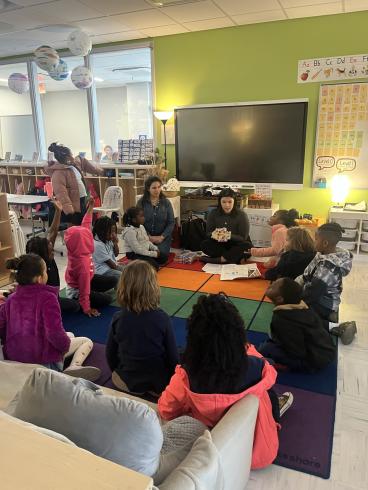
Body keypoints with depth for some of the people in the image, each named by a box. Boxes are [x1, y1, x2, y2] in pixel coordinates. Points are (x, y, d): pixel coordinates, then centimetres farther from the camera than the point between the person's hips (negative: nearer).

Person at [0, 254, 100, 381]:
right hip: (43, 359, -8)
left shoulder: (11, 299, 1)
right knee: (86, 341, 14)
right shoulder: (47, 297, -19)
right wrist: (66, 344, -5)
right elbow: (55, 334, -25)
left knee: (70, 335, 31)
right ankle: (73, 367, -14)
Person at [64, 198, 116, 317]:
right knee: (107, 299, -12)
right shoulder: (83, 262, -38)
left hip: (87, 280, 9)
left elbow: (85, 227, -10)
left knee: (112, 281, 7)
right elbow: (84, 286, -33)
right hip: (77, 291, -9)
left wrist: (90, 207, -11)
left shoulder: (75, 250, -16)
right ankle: (77, 304, 0)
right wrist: (86, 308, -27)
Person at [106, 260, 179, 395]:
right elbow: (173, 357, -13)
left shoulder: (118, 319, -16)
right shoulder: (162, 318, -21)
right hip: (158, 384, -3)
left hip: (125, 383, 3)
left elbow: (110, 354, -3)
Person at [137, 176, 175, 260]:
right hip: (146, 236, 0)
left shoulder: (166, 202, 1)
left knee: (162, 255, -19)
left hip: (163, 236, 1)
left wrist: (162, 237, -10)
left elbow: (171, 222, 0)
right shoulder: (141, 202, -2)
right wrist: (149, 237, -12)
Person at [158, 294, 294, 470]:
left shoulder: (186, 376, -30)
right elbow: (270, 374, -4)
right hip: (255, 451, -1)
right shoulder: (254, 368, -30)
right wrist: (248, 349, 12)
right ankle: (275, 413, 52)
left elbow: (166, 411, -11)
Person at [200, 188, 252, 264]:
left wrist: (229, 236, -34)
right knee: (204, 244, -25)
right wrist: (213, 235, -29)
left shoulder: (241, 214, -12)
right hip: (219, 245, 2)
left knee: (247, 246, -33)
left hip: (235, 245, -2)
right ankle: (233, 258, -28)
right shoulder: (213, 213, -5)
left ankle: (219, 259, -31)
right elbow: (208, 233, -2)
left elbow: (243, 238, -14)